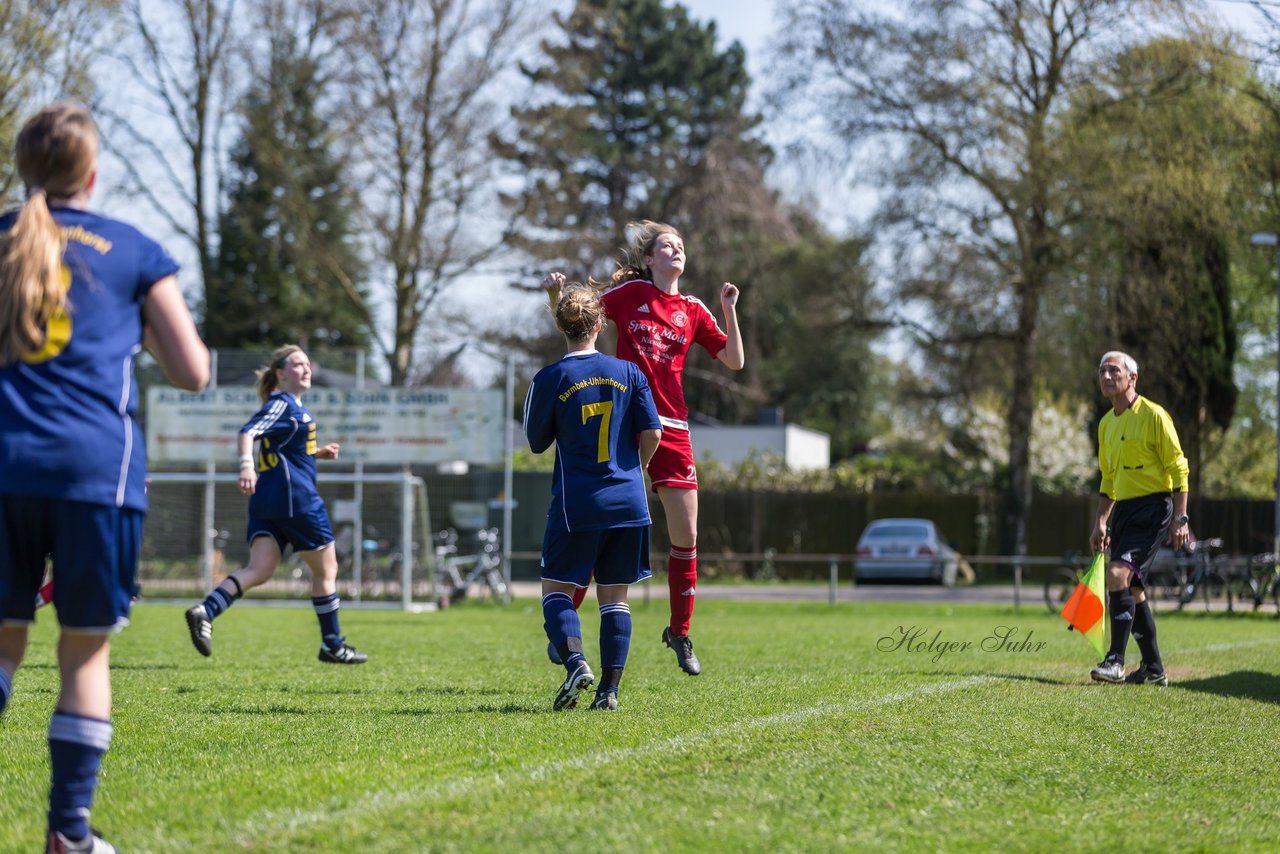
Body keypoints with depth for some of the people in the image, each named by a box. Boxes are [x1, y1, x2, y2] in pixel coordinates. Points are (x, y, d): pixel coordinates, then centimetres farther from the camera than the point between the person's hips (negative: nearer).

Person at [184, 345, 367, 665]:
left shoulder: (291, 406, 21)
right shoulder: (282, 404, -8)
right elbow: (249, 432, -24)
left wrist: (318, 453, 24)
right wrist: (247, 464, -40)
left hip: (266, 500, 9)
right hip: (295, 496, -9)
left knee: (259, 570, -5)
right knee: (326, 569, 6)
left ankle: (205, 612, -26)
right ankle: (332, 645, 15)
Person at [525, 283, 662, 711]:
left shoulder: (549, 379, -5)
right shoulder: (628, 372, 3)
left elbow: (537, 443, 4)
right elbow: (651, 433, 0)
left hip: (576, 505, -3)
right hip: (628, 504, 3)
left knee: (556, 589, 7)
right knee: (615, 597, 9)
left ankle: (575, 661, -18)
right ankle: (609, 689, 3)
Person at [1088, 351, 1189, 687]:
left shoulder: (1153, 415, -9)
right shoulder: (1106, 424, 14)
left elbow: (1178, 468, -10)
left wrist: (1180, 518, -15)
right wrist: (1101, 523, 16)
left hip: (1153, 508, -8)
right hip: (1124, 509, 8)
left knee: (1118, 573, -22)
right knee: (1132, 588, 9)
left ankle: (1116, 660, -20)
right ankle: (1153, 669, 18)